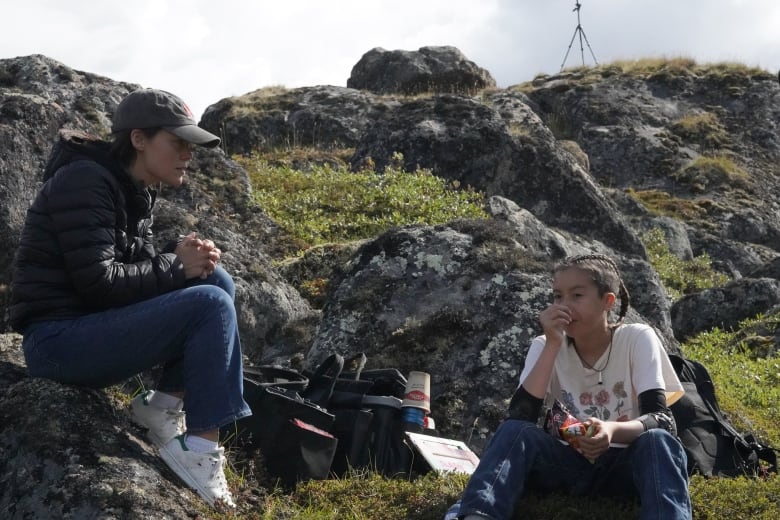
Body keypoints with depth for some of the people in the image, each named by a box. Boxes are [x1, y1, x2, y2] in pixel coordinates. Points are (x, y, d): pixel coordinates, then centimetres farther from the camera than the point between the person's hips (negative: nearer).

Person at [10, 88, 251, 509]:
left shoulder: (135, 189, 11)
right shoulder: (85, 181, -16)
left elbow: (136, 263, 14)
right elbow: (97, 281, -22)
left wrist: (184, 256, -7)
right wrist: (177, 266, -13)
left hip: (96, 326, 10)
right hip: (59, 339, -9)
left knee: (216, 281, 3)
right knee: (210, 306, -21)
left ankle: (165, 405, -1)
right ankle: (199, 447, -16)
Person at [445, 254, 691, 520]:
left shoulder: (638, 339, -8)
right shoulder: (545, 346, -2)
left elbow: (661, 419, -18)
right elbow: (520, 417, -17)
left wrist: (613, 430, -39)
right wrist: (552, 345, -22)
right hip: (567, 463, 2)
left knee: (657, 440, -33)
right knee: (515, 430, -27)